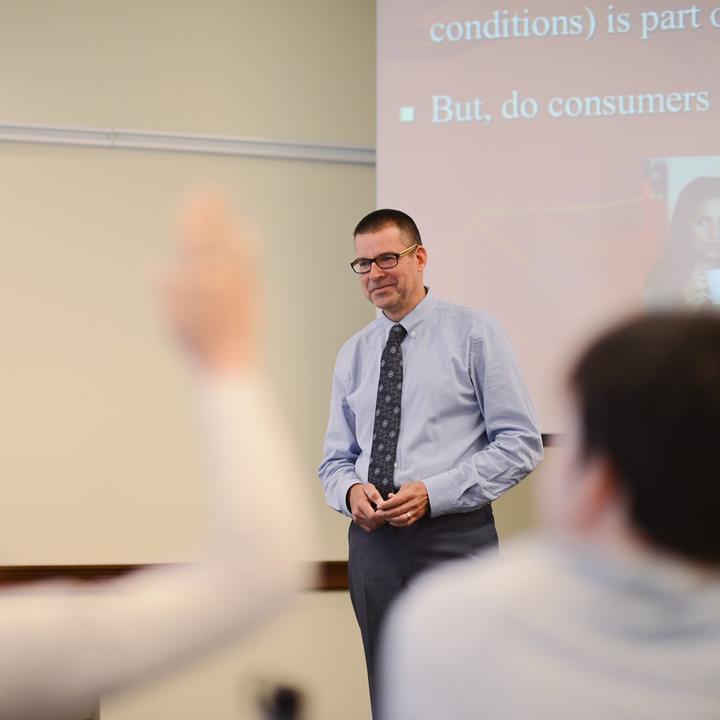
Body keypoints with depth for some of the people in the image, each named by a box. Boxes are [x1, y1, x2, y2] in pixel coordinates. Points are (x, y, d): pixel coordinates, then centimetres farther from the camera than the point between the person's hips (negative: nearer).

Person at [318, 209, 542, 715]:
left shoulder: (475, 334, -1)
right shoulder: (353, 354, 13)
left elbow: (522, 444, -6)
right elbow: (336, 459, 16)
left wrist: (434, 493, -16)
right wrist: (350, 491, -9)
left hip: (454, 539, -4)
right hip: (373, 543, 4)